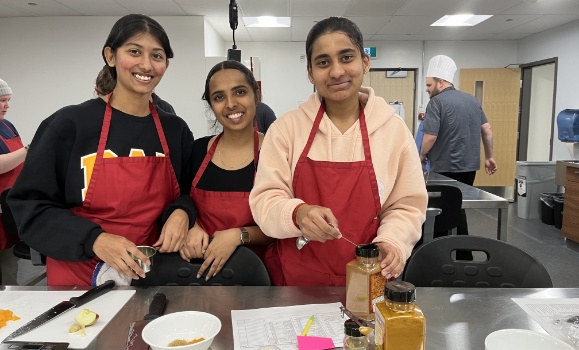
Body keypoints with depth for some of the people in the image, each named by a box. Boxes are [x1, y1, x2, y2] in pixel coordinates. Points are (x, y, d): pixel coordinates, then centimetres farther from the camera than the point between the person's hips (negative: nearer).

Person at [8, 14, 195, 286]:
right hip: (80, 276, -2)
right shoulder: (70, 123, -10)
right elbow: (29, 205, -8)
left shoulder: (176, 130, -1)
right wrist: (93, 239, -21)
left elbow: (190, 196, 9)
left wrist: (182, 214, -13)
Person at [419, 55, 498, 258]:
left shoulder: (437, 102, -11)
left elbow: (431, 136, -19)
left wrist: (422, 156, -2)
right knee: (459, 210, 18)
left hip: (446, 168, -7)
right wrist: (489, 157, 20)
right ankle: (465, 256, 26)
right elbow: (487, 130, 12)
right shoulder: (472, 100, 10)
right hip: (469, 165, 7)